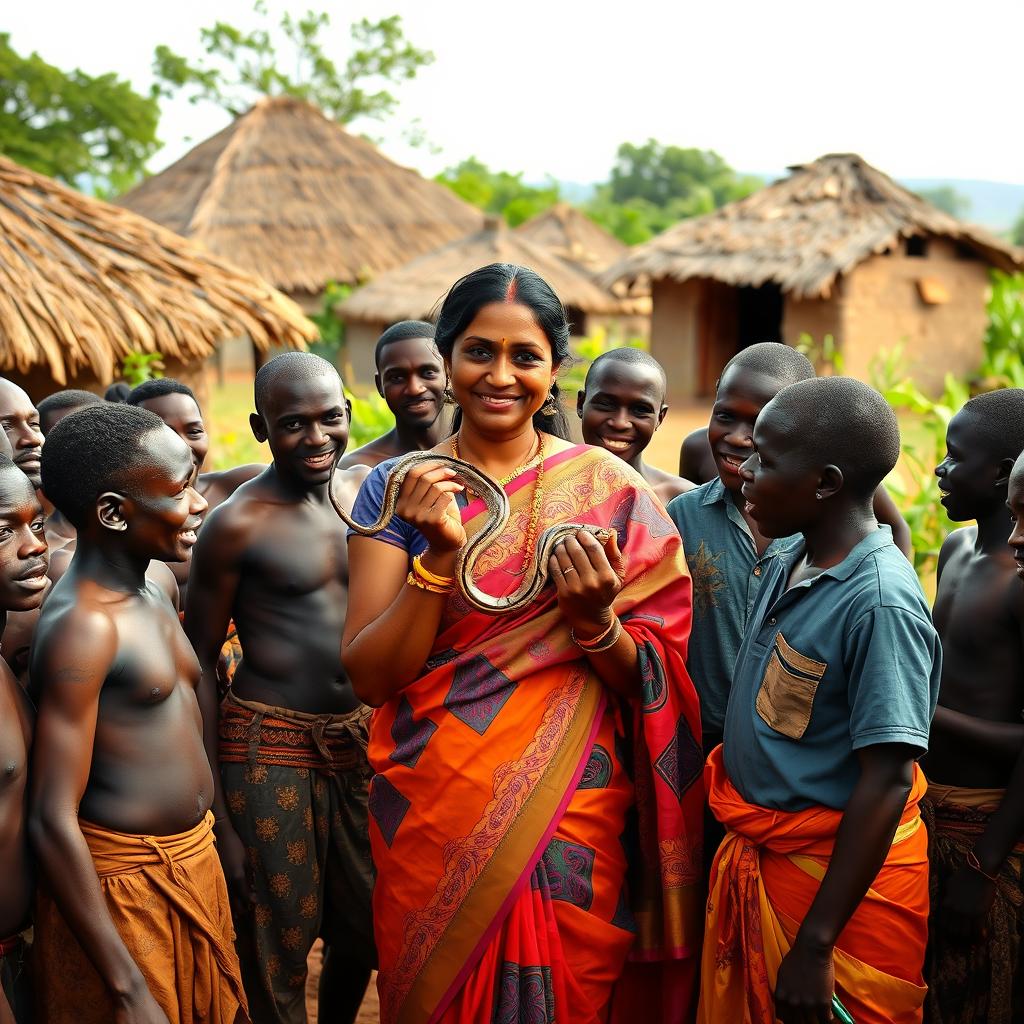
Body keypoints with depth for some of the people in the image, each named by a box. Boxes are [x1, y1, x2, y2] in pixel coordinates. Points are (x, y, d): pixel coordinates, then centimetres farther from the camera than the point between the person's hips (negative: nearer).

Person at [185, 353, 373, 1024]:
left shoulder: (369, 486, 4)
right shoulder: (238, 525, -11)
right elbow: (200, 660, -7)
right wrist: (216, 811, -9)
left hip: (362, 741, 5)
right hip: (269, 748, -5)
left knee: (364, 930, 18)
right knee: (277, 949, 5)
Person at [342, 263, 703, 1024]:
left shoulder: (609, 490, -3)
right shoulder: (396, 489, -2)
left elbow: (644, 683, -1)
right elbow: (369, 676, -9)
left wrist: (594, 618, -21)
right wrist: (440, 556, -21)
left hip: (572, 819, 0)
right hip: (434, 816, 1)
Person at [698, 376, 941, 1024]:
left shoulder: (880, 603, -24)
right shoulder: (788, 562, 1)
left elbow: (887, 782, -24)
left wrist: (815, 945, -23)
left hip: (838, 877, -8)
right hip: (753, 859, 8)